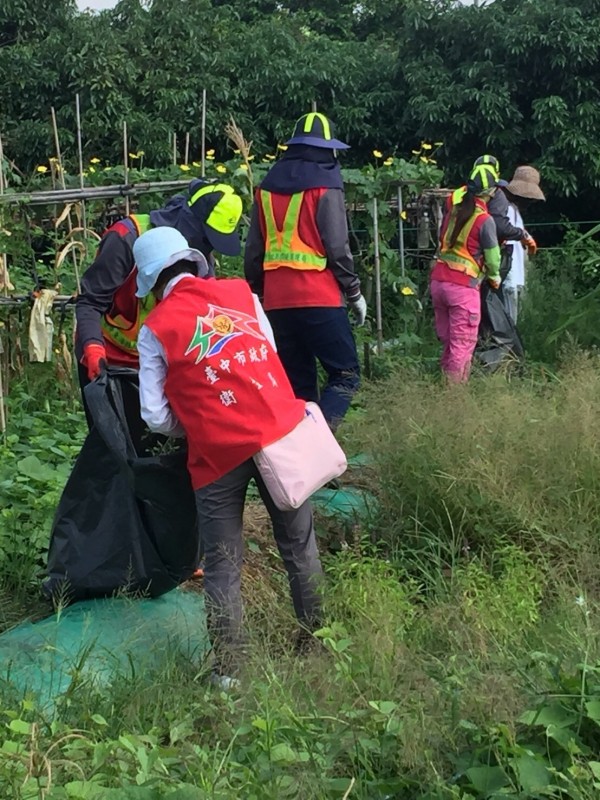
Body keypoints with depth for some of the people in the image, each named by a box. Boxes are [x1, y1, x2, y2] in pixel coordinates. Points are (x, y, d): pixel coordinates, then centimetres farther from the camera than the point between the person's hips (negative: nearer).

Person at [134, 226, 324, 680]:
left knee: (223, 564, 9)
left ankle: (228, 669, 12)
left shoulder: (155, 329, 1)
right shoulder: (241, 293, 9)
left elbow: (156, 416, -1)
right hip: (281, 432, 3)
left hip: (219, 453, -3)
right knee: (299, 544, 17)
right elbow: (270, 356, 13)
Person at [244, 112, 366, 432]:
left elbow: (253, 250, 14)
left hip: (276, 301, 6)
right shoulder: (324, 186, -4)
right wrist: (354, 293, 1)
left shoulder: (267, 187, 13)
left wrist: (256, 292, 23)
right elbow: (337, 248, -8)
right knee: (345, 374, 0)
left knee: (297, 382, 12)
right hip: (318, 299, -6)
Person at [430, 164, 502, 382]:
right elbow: (492, 257, -4)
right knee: (463, 343, 0)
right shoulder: (484, 219, -10)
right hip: (463, 286, -7)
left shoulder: (453, 205, 6)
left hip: (438, 280, 7)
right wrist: (494, 277, 13)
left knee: (447, 340, 16)